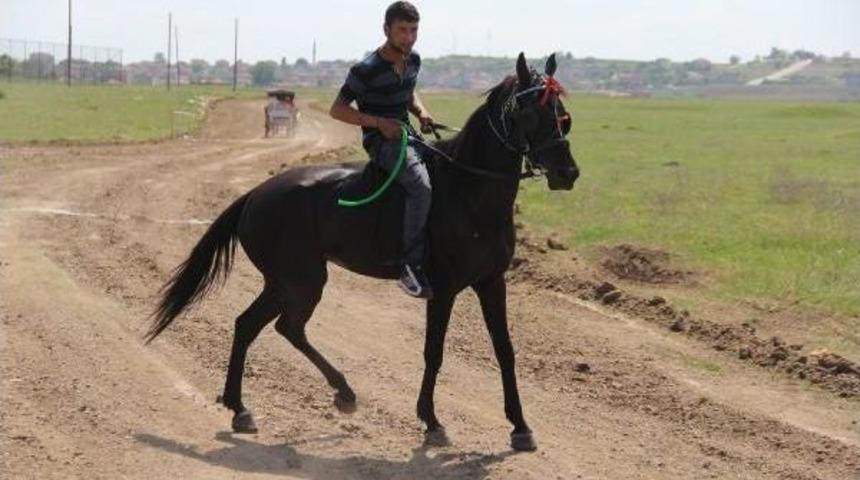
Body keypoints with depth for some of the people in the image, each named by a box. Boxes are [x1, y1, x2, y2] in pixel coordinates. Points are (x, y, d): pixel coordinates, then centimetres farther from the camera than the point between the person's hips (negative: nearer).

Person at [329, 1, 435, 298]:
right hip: (382, 142, -8)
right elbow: (337, 110, -9)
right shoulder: (367, 70, -14)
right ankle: (411, 267, -32)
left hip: (406, 136, 8)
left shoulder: (413, 61, 8)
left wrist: (420, 111, 4)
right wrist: (378, 122, -20)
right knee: (422, 185, -33)